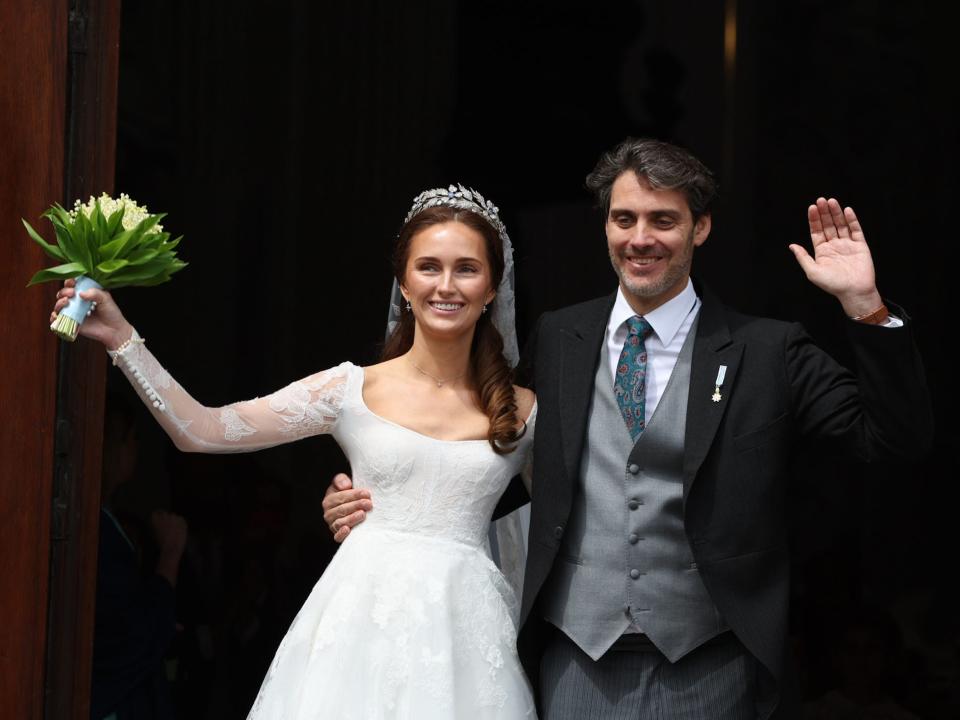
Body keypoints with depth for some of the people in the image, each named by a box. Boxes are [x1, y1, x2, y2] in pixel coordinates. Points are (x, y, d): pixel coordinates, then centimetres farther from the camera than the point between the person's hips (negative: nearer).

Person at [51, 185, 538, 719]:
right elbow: (202, 430, 0)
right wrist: (121, 339, -6)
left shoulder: (522, 413, 6)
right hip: (366, 613, 0)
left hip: (466, 631, 1)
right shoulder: (353, 389, 3)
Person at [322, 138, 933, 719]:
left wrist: (863, 305, -15)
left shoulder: (768, 352, -1)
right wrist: (380, 503, 7)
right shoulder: (556, 341, 8)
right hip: (577, 663, 2)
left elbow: (898, 438, -6)